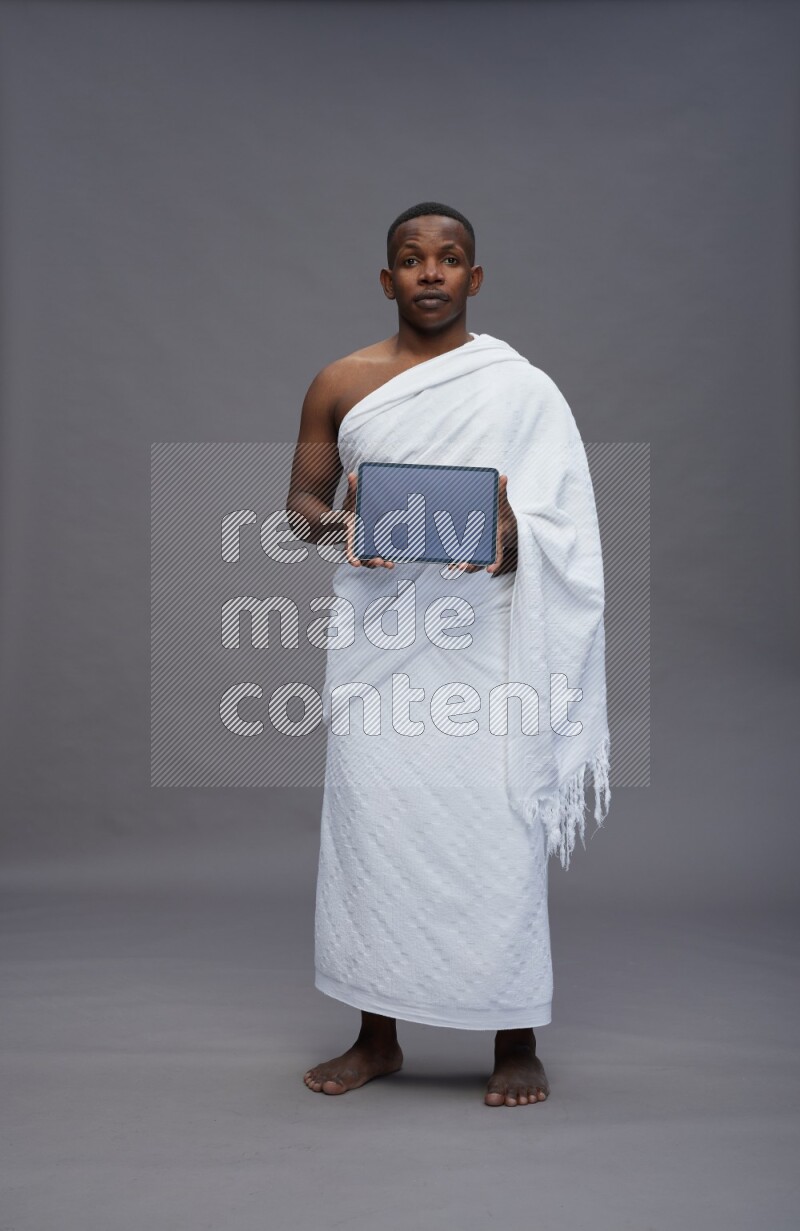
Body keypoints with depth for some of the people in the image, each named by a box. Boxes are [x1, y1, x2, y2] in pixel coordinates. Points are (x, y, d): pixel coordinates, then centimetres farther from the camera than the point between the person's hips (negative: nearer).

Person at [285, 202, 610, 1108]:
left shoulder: (520, 385, 5)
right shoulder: (340, 384, 10)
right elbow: (301, 497, 14)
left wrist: (511, 540, -16)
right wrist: (335, 527, -8)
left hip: (482, 626, -2)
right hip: (375, 625, 2)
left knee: (494, 824, -4)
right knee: (369, 819, 2)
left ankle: (516, 1043, 12)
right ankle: (377, 1036, 18)